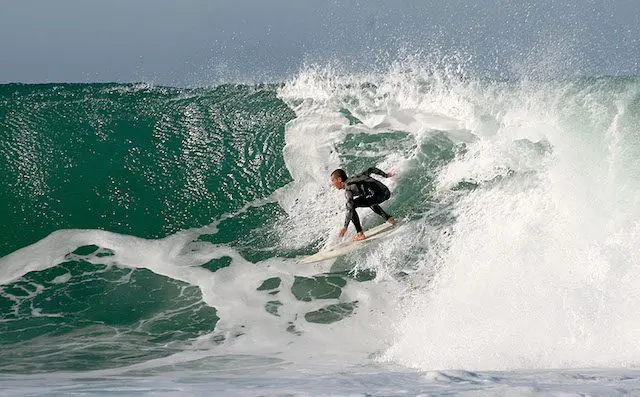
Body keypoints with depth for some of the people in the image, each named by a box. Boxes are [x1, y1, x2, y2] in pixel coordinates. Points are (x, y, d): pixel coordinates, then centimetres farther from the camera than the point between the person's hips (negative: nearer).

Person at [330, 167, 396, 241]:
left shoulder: (348, 188, -5)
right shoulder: (354, 178, 21)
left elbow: (350, 207, -17)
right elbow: (371, 170, 28)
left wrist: (345, 227, -20)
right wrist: (386, 175, 41)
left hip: (379, 195, -10)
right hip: (386, 192, 10)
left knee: (351, 205, -8)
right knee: (369, 201, 40)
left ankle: (360, 234, -9)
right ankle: (389, 219, 35)